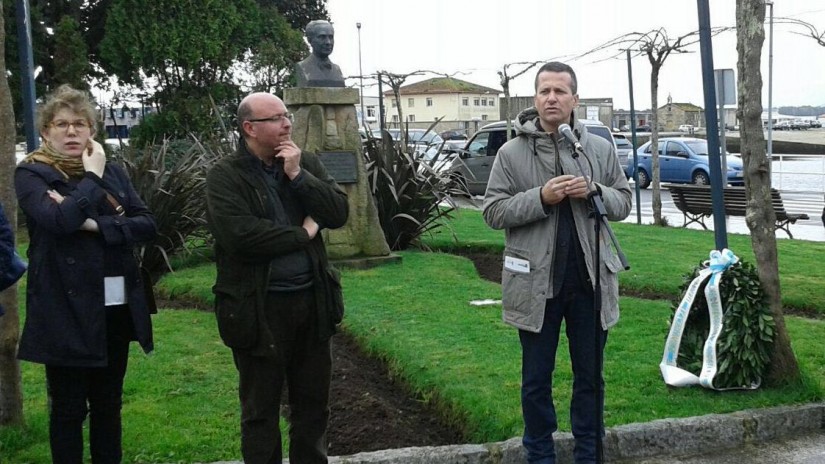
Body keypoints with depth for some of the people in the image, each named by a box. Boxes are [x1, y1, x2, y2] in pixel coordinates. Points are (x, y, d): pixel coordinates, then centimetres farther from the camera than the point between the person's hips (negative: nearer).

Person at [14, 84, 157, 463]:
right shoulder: (31, 174, -2)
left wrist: (95, 225, -13)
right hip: (67, 310, -4)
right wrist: (91, 177, -10)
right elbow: (59, 220, -22)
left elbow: (147, 225, 0)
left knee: (108, 404, 14)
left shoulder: (112, 171, 11)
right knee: (68, 408, 5)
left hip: (117, 307, 4)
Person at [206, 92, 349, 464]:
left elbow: (339, 213, -2)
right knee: (261, 410, 9)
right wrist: (303, 234, -12)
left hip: (312, 300, 5)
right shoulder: (224, 176, -9)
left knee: (313, 402, 16)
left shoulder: (307, 163, 8)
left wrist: (298, 175, -12)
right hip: (259, 307, -5)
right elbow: (240, 235, -23)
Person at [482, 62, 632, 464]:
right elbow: (493, 211, -5)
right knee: (536, 378, 11)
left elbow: (624, 203, 8)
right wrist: (541, 197, -18)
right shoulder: (511, 153, -2)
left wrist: (594, 192, -13)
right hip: (536, 282, -2)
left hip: (590, 280, 2)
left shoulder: (600, 149, 4)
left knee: (590, 375, 15)